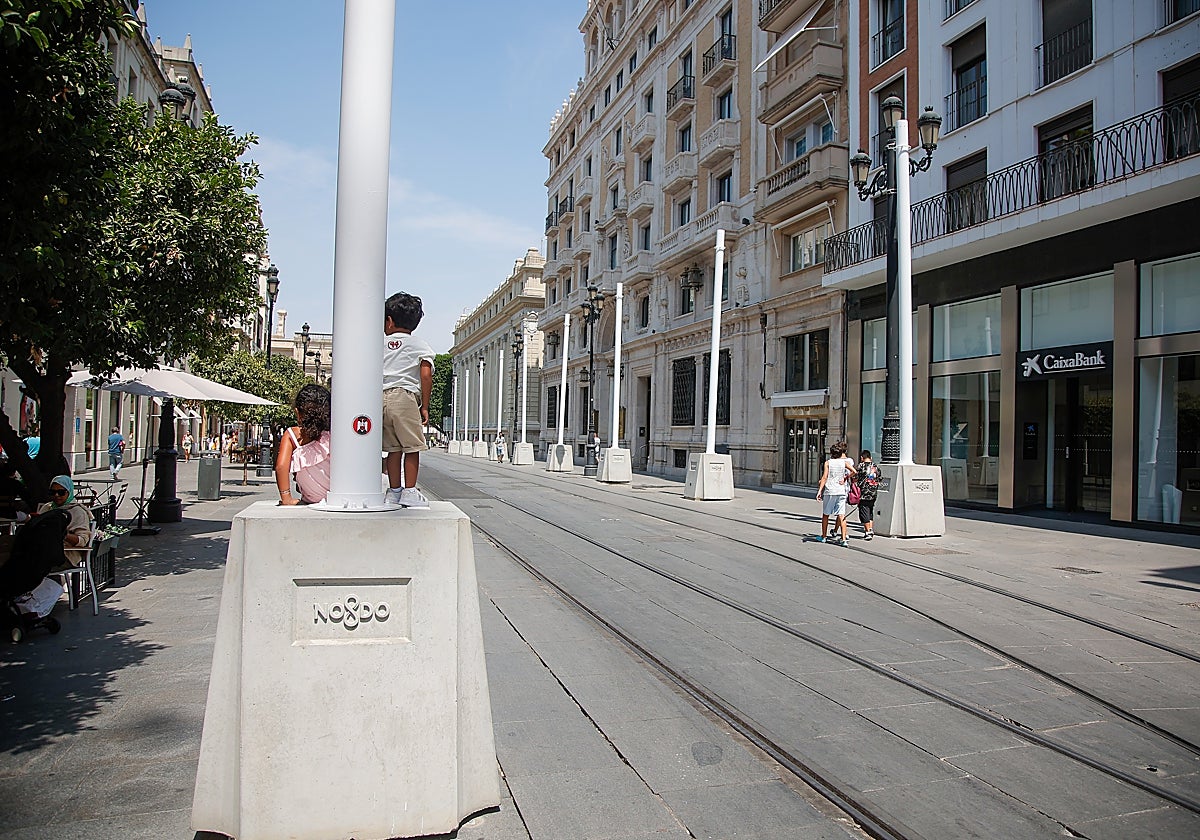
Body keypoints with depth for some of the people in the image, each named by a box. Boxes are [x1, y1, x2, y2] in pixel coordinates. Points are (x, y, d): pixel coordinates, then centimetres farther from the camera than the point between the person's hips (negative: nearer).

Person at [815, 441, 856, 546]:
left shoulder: (828, 462, 0)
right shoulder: (844, 462, 5)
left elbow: (824, 477, -7)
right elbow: (854, 471, -9)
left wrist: (819, 491, -9)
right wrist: (845, 479, 3)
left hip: (829, 491, -1)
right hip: (841, 491, 1)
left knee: (825, 514, 13)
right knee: (841, 515, -2)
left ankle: (823, 537, 22)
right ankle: (844, 539, -10)